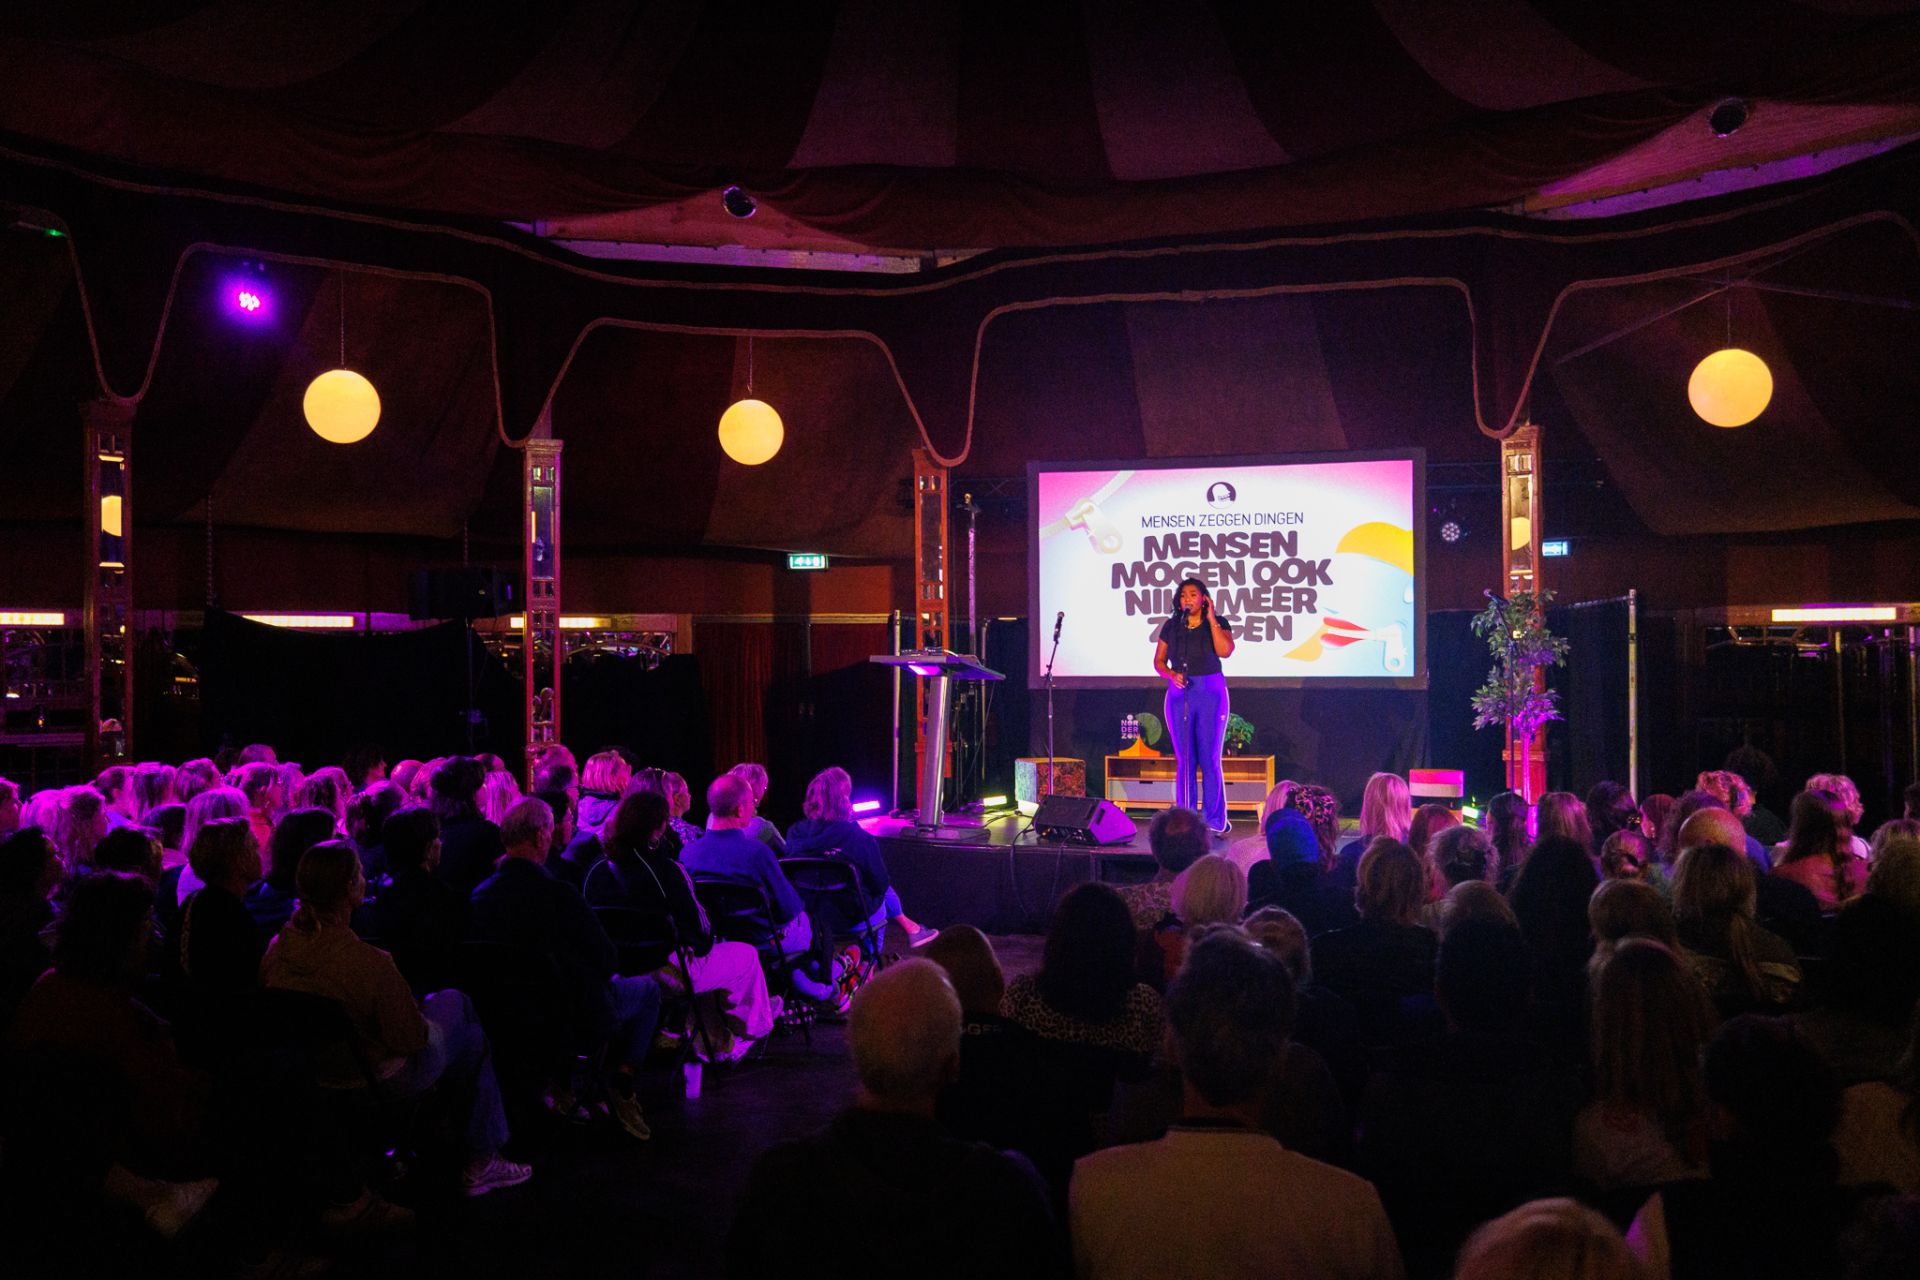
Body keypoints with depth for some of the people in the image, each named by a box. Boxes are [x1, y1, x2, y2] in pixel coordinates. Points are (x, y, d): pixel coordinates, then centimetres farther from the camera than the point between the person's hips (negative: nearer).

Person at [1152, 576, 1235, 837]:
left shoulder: (1218, 623, 1)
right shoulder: (1171, 626, 8)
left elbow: (1225, 651, -16)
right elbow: (1158, 660, 11)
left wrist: (1211, 619, -11)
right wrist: (1171, 674, -9)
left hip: (1210, 692, -3)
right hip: (1179, 693, 3)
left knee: (1210, 759, -3)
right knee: (1183, 760, 4)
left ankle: (1214, 820, 4)